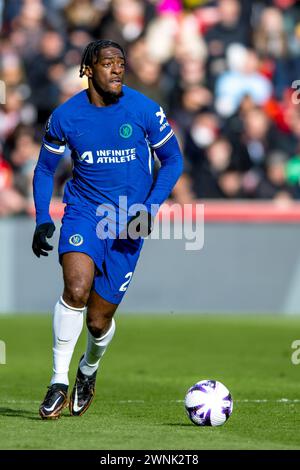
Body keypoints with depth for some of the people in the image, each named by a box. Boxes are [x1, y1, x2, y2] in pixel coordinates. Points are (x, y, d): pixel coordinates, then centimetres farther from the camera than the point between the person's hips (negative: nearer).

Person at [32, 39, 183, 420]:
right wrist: (42, 220, -3)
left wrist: (149, 209, -10)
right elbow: (44, 170, 10)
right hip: (83, 213, 0)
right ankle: (59, 381, -16)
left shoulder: (144, 110, -7)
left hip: (128, 224, 0)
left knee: (98, 321, 3)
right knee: (77, 287, -29)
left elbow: (172, 161, 4)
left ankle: (89, 369, 38)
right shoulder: (65, 117, -4)